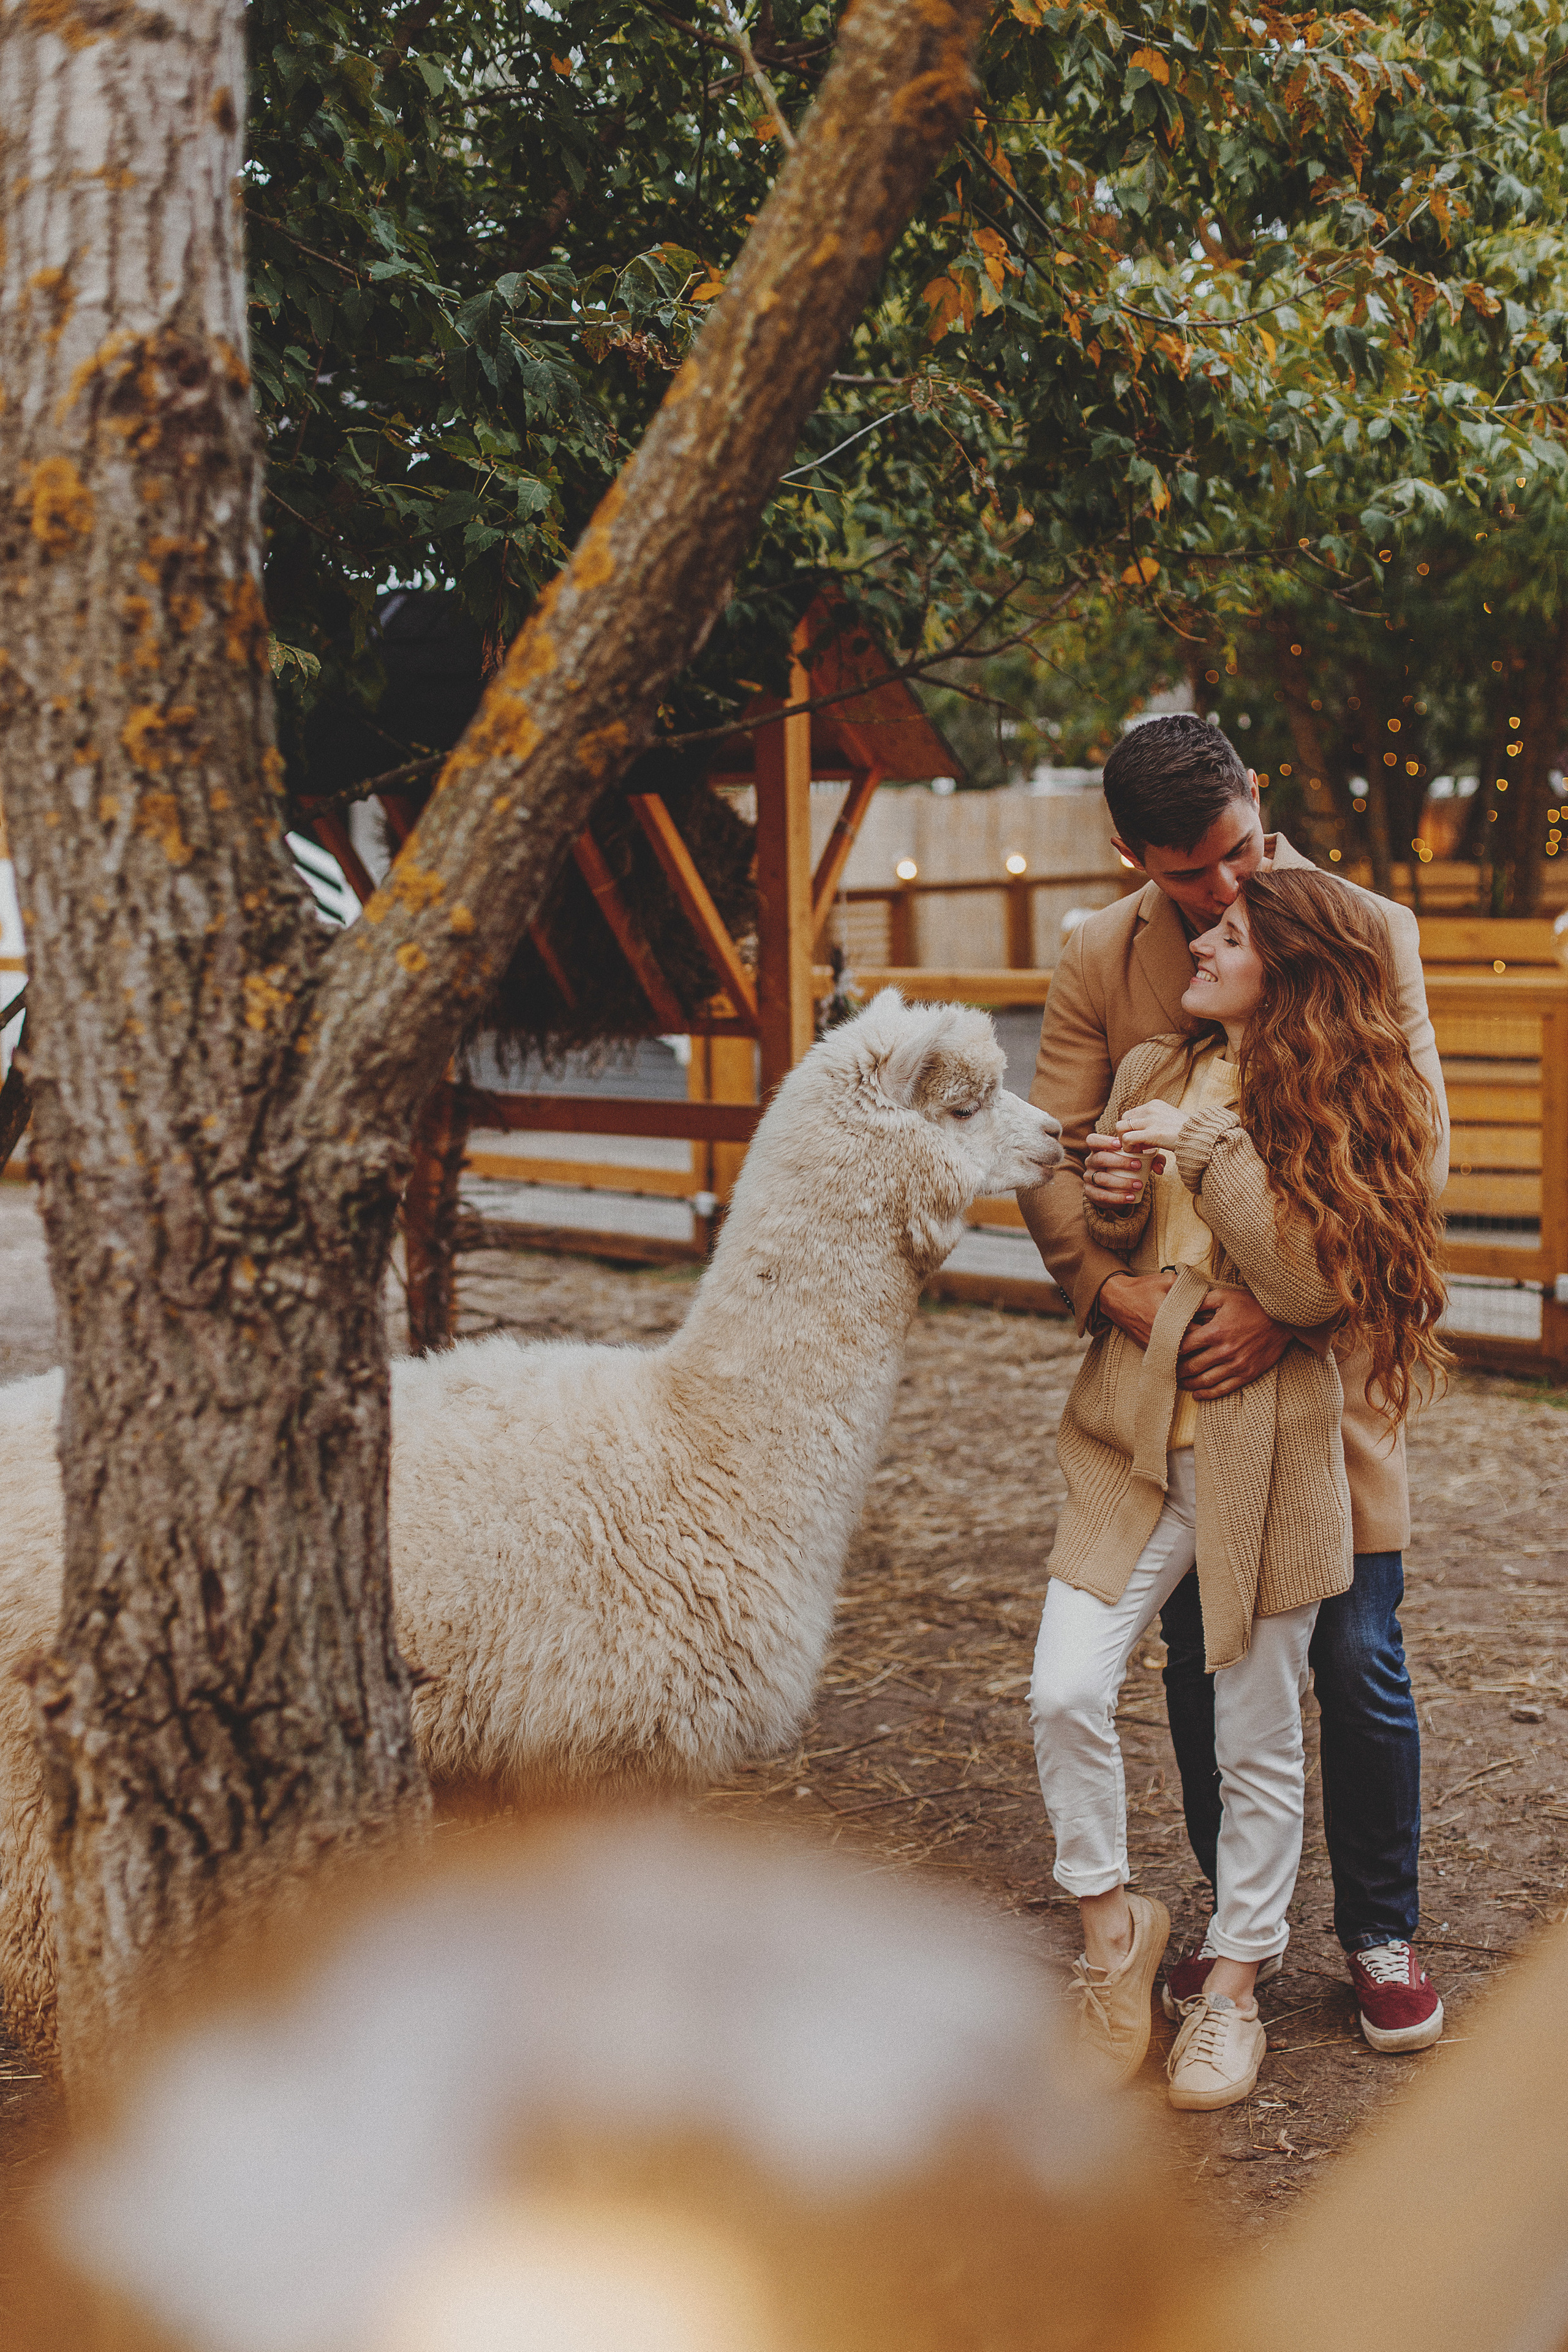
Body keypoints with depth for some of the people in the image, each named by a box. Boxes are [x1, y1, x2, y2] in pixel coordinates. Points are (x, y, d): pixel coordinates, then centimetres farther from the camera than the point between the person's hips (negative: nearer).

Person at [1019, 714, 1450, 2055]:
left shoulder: (1372, 935, -7)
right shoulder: (1100, 962, -2)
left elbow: (1418, 1154, -11)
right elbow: (1051, 1154, -3)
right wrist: (1115, 1287, -22)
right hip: (1174, 1355, 2)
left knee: (1359, 1657, 1)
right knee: (1201, 1659, 10)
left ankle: (1382, 1935, 23)